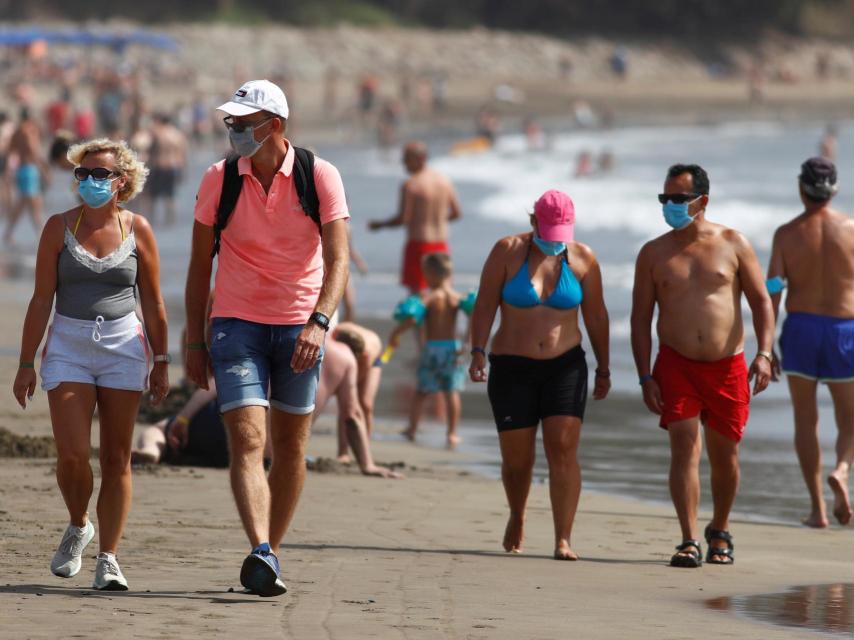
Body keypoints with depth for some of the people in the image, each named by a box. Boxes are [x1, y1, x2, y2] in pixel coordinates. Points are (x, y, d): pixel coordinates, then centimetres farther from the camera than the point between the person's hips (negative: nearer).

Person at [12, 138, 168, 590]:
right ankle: (78, 527, 17)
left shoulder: (137, 230, 2)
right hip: (68, 346, 0)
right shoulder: (59, 227, 2)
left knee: (116, 459, -1)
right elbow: (41, 299, 2)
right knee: (72, 455, -12)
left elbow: (153, 303, 8)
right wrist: (26, 363, 0)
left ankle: (108, 559, 4)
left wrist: (161, 362, 7)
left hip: (123, 348, 0)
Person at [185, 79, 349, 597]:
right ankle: (261, 555, -28)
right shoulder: (218, 180, -2)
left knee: (290, 447, 8)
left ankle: (270, 553, 22)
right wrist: (195, 342, 4)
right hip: (237, 322, 0)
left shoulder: (320, 177, -7)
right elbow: (200, 266, 6)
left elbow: (337, 261, -13)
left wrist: (319, 322, -28)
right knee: (247, 439, -16)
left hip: (301, 328, 0)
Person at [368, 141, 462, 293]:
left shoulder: (410, 185, -13)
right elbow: (457, 213, 11)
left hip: (419, 245, -6)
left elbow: (403, 219, -16)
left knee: (416, 291, -3)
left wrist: (380, 225, 0)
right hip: (441, 243, 6)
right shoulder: (444, 181, 6)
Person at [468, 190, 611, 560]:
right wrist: (477, 352, -15)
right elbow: (485, 306, -4)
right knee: (517, 459, 4)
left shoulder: (582, 259, 0)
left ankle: (563, 540, -15)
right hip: (512, 368, -1)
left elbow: (596, 315, 7)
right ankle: (517, 518, 35)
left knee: (563, 449, -13)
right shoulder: (507, 252, -5)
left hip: (565, 367, 1)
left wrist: (603, 369, 10)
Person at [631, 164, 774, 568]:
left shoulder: (732, 245, 2)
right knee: (684, 446, -13)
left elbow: (761, 301, 3)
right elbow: (640, 318, 4)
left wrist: (764, 353, -11)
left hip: (727, 367, 0)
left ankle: (719, 531, 30)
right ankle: (689, 542, -14)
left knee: (725, 456, 8)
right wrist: (645, 377, -4)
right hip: (676, 365, 0)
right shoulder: (654, 254, 4)